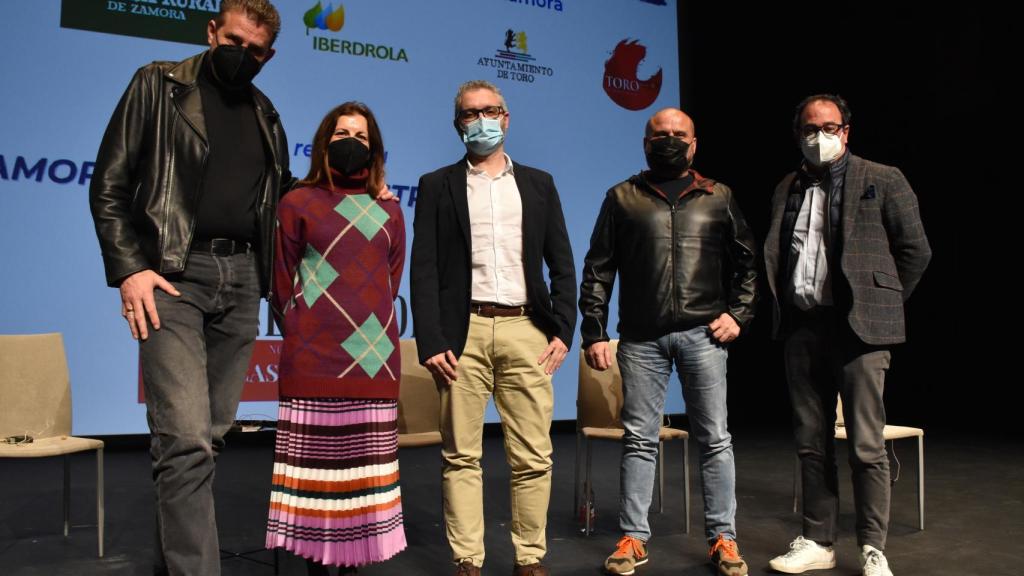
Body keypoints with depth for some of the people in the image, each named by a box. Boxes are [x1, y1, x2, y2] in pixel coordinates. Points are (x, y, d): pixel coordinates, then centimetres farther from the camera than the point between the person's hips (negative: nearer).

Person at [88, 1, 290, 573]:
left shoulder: (265, 115, 18)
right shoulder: (159, 85, 5)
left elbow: (280, 194, 26)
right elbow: (110, 187, 2)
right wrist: (129, 269, -10)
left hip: (240, 278, 5)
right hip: (174, 274, -5)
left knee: (211, 436, 6)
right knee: (186, 440, -15)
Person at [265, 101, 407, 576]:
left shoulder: (388, 212, 14)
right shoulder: (298, 203, 6)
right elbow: (283, 286, 7)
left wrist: (375, 334, 10)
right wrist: (302, 339, 6)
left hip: (374, 361, 3)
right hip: (315, 361, -3)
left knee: (365, 464, 4)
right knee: (316, 463, -2)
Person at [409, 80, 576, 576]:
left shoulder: (538, 184, 15)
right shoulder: (437, 186, 9)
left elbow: (562, 266, 12)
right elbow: (424, 271, 2)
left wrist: (562, 331, 1)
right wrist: (430, 342, -8)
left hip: (526, 330, 2)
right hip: (464, 332, -1)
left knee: (533, 457, 2)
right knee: (461, 456, 2)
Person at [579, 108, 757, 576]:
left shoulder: (718, 197, 11)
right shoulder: (622, 198, 8)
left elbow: (746, 260, 15)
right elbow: (597, 269, 5)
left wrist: (738, 313, 3)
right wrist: (593, 332, -1)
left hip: (703, 334, 1)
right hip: (641, 338, 0)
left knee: (715, 437, 5)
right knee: (639, 439, 5)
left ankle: (722, 538, 15)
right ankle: (633, 538, 15)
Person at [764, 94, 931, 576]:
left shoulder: (882, 181, 2)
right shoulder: (787, 188, 13)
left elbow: (915, 251, 2)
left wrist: (880, 305, 3)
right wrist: (783, 310, 8)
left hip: (858, 327, -4)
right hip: (801, 327, 4)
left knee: (866, 447, -1)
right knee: (811, 444, 10)